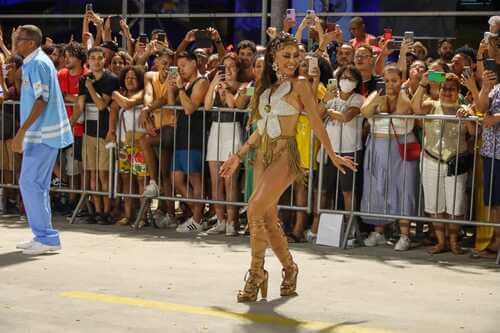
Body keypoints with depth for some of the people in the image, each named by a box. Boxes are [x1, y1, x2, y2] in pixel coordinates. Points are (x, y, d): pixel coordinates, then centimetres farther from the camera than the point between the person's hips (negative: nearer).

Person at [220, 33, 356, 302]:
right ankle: (289, 268, 24)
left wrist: (333, 156, 3)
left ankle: (256, 272, -6)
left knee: (255, 209, -18)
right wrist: (238, 156, 18)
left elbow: (316, 123, 0)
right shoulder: (267, 88, 17)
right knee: (268, 217, 7)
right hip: (263, 155, 7)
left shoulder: (299, 85, -1)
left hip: (285, 155, -7)